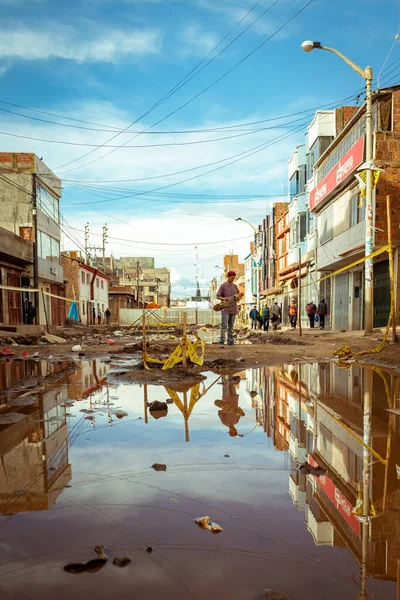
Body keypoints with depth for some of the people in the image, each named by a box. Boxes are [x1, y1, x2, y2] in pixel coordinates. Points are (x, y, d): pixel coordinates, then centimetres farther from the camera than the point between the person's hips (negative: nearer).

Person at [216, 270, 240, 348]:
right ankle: (222, 342, -12)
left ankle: (230, 341, 13)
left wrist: (237, 296, -5)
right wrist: (224, 298, -22)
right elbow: (218, 296, -3)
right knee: (224, 326, -11)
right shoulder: (223, 285, -4)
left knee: (231, 326, 9)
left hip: (233, 308, 5)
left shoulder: (235, 286, 10)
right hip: (225, 308, -5)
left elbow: (239, 294, 18)